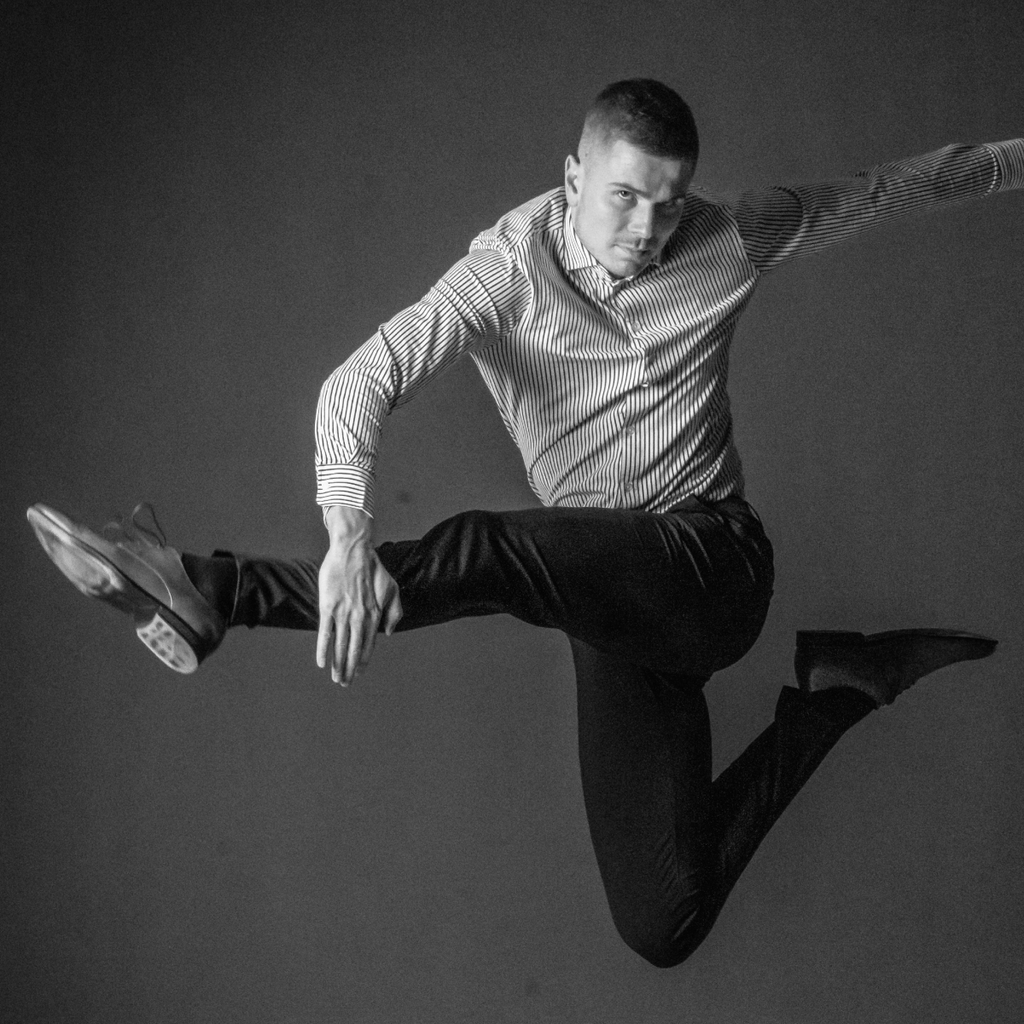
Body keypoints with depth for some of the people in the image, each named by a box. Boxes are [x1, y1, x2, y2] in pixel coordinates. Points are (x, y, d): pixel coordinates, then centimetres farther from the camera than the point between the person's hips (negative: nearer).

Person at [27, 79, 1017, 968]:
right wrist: (348, 532, -38)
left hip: (712, 559, -2)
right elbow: (362, 378, -20)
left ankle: (212, 593, -22)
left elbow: (884, 187, 15)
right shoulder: (512, 266, -7)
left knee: (486, 551, -32)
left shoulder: (725, 238, 0)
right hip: (610, 605, 2)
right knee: (661, 925, 0)